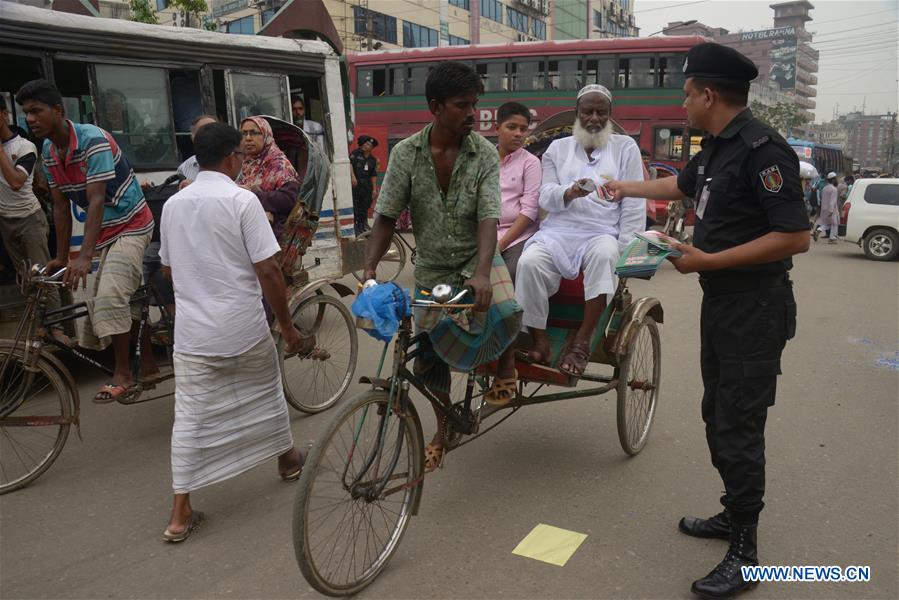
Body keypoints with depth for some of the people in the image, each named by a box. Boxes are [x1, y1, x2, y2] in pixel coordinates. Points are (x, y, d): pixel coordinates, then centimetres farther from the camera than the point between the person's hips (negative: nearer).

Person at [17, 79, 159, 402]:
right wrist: (61, 258, 5)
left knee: (109, 296, -21)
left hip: (131, 224, -8)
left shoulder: (93, 140, -22)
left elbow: (96, 200, -28)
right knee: (127, 298, 13)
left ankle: (123, 375, -11)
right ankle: (148, 365, 25)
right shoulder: (49, 153, 3)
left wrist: (84, 257, -33)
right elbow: (61, 207, 7)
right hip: (107, 230, 8)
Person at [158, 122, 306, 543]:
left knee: (190, 417, 6)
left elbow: (168, 269, 17)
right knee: (267, 392, 20)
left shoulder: (172, 205, 6)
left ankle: (180, 513, 8)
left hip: (192, 331, 4)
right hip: (244, 328, -3)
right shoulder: (242, 200, -11)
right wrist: (287, 324, -5)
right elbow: (267, 271, -15)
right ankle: (287, 459, 41)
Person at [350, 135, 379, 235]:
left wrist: (374, 189, 8)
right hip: (355, 183, -4)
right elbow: (350, 163, -11)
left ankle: (363, 225, 18)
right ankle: (355, 226, -2)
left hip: (366, 185, 4)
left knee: (365, 206, 8)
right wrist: (353, 176, -24)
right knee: (355, 206, -5)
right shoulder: (355, 153, 3)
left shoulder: (372, 160, 15)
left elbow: (373, 175, 13)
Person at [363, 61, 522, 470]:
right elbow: (386, 218, -8)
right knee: (429, 358, 9)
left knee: (505, 312, -34)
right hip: (432, 268, 2)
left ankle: (506, 367, 1)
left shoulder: (484, 154, -11)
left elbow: (488, 218, -22)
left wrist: (482, 273, -39)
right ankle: (444, 431, 35)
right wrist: (369, 270, -23)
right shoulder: (406, 153, -8)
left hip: (475, 258, -2)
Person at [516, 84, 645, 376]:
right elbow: (546, 197, 6)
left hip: (603, 233, -1)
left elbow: (634, 205, 4)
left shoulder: (625, 147, 12)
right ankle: (539, 340, -19)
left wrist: (625, 251, -9)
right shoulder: (558, 148, 17)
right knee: (529, 262, -30)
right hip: (559, 231, 2)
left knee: (604, 255, -37)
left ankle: (582, 341, -30)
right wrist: (569, 193, -18)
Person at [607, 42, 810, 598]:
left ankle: (744, 552, 12)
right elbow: (681, 184, 31)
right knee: (719, 418, 17)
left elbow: (796, 236, -23)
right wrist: (624, 188, 41)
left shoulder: (761, 149, -19)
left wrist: (708, 260, -22)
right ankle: (735, 513, 34)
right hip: (721, 302, 9)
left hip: (754, 309, -9)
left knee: (738, 429, -3)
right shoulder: (716, 148, 10)